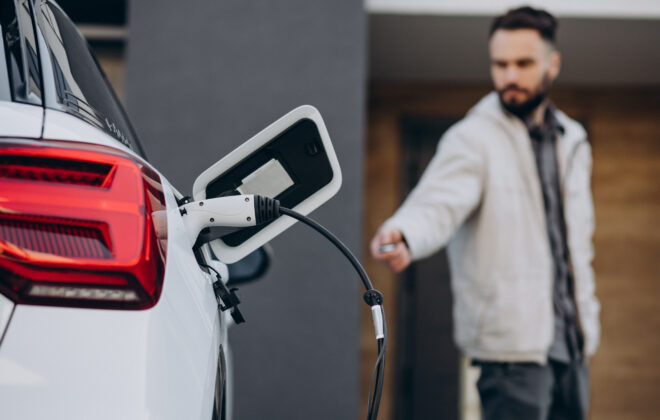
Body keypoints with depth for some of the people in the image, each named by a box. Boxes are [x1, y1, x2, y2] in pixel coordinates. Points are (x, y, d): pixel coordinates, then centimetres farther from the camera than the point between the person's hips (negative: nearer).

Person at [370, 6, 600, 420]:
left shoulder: (572, 141, 13)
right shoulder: (473, 138, -9)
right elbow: (439, 201, -28)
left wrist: (587, 317, 18)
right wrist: (403, 235, -50)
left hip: (572, 341, 7)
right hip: (513, 342, -7)